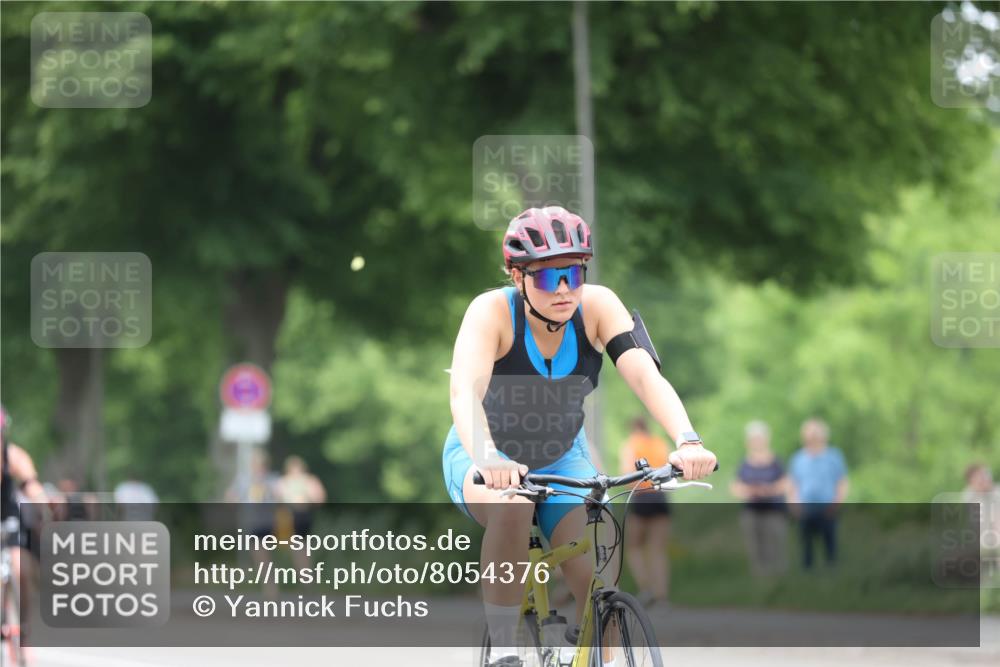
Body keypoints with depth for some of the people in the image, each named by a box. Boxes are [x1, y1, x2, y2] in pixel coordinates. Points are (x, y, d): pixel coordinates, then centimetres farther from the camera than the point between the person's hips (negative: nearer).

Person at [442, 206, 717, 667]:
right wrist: (488, 459, -61)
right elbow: (464, 392, -42)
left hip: (561, 460, 3)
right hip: (487, 459, -3)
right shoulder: (493, 311, -27)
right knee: (511, 506, -37)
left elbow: (646, 375, -32)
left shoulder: (597, 306, -20)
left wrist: (687, 441, -50)